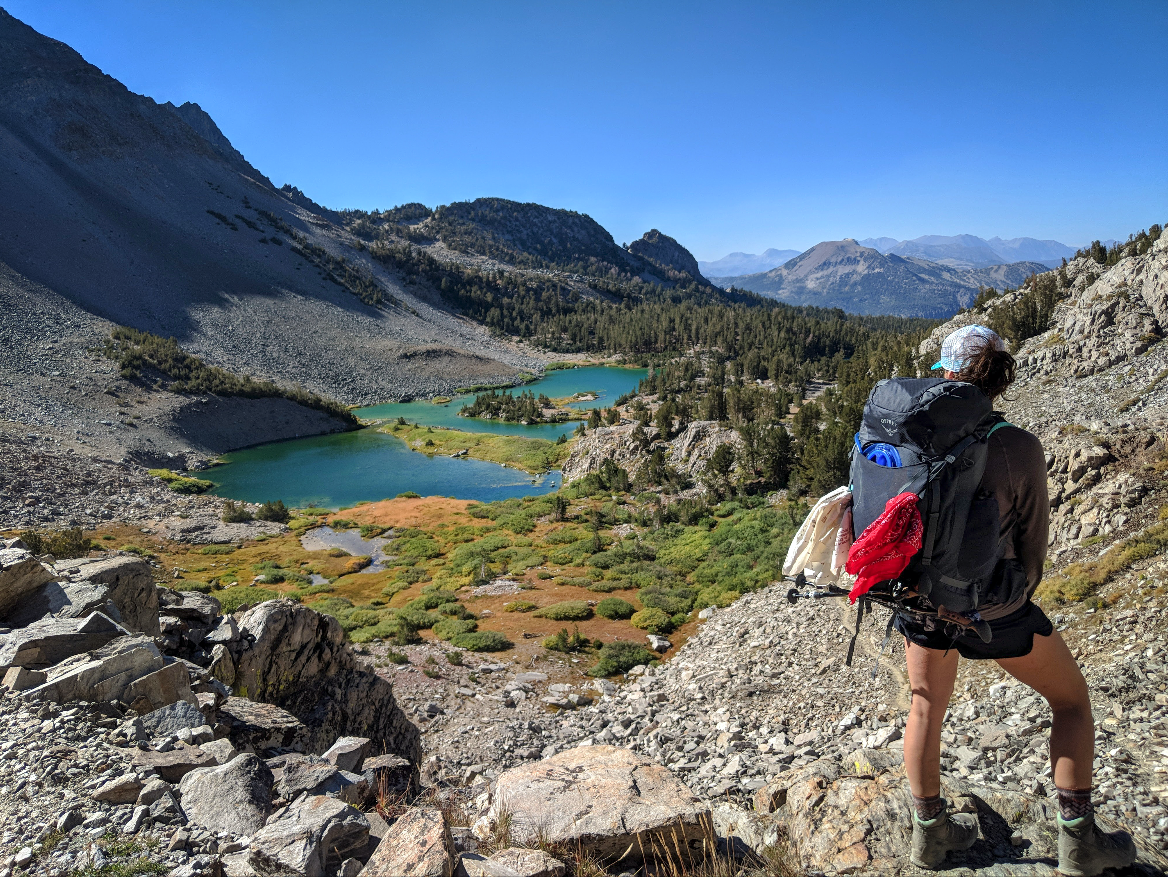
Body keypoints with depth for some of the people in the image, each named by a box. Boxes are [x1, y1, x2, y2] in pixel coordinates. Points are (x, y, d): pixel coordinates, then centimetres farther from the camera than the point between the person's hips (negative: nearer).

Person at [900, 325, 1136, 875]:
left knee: (926, 709, 22)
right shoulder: (1019, 449, -20)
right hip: (993, 606, -3)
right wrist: (1021, 596, 12)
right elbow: (1031, 541, -9)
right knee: (1071, 699, 21)